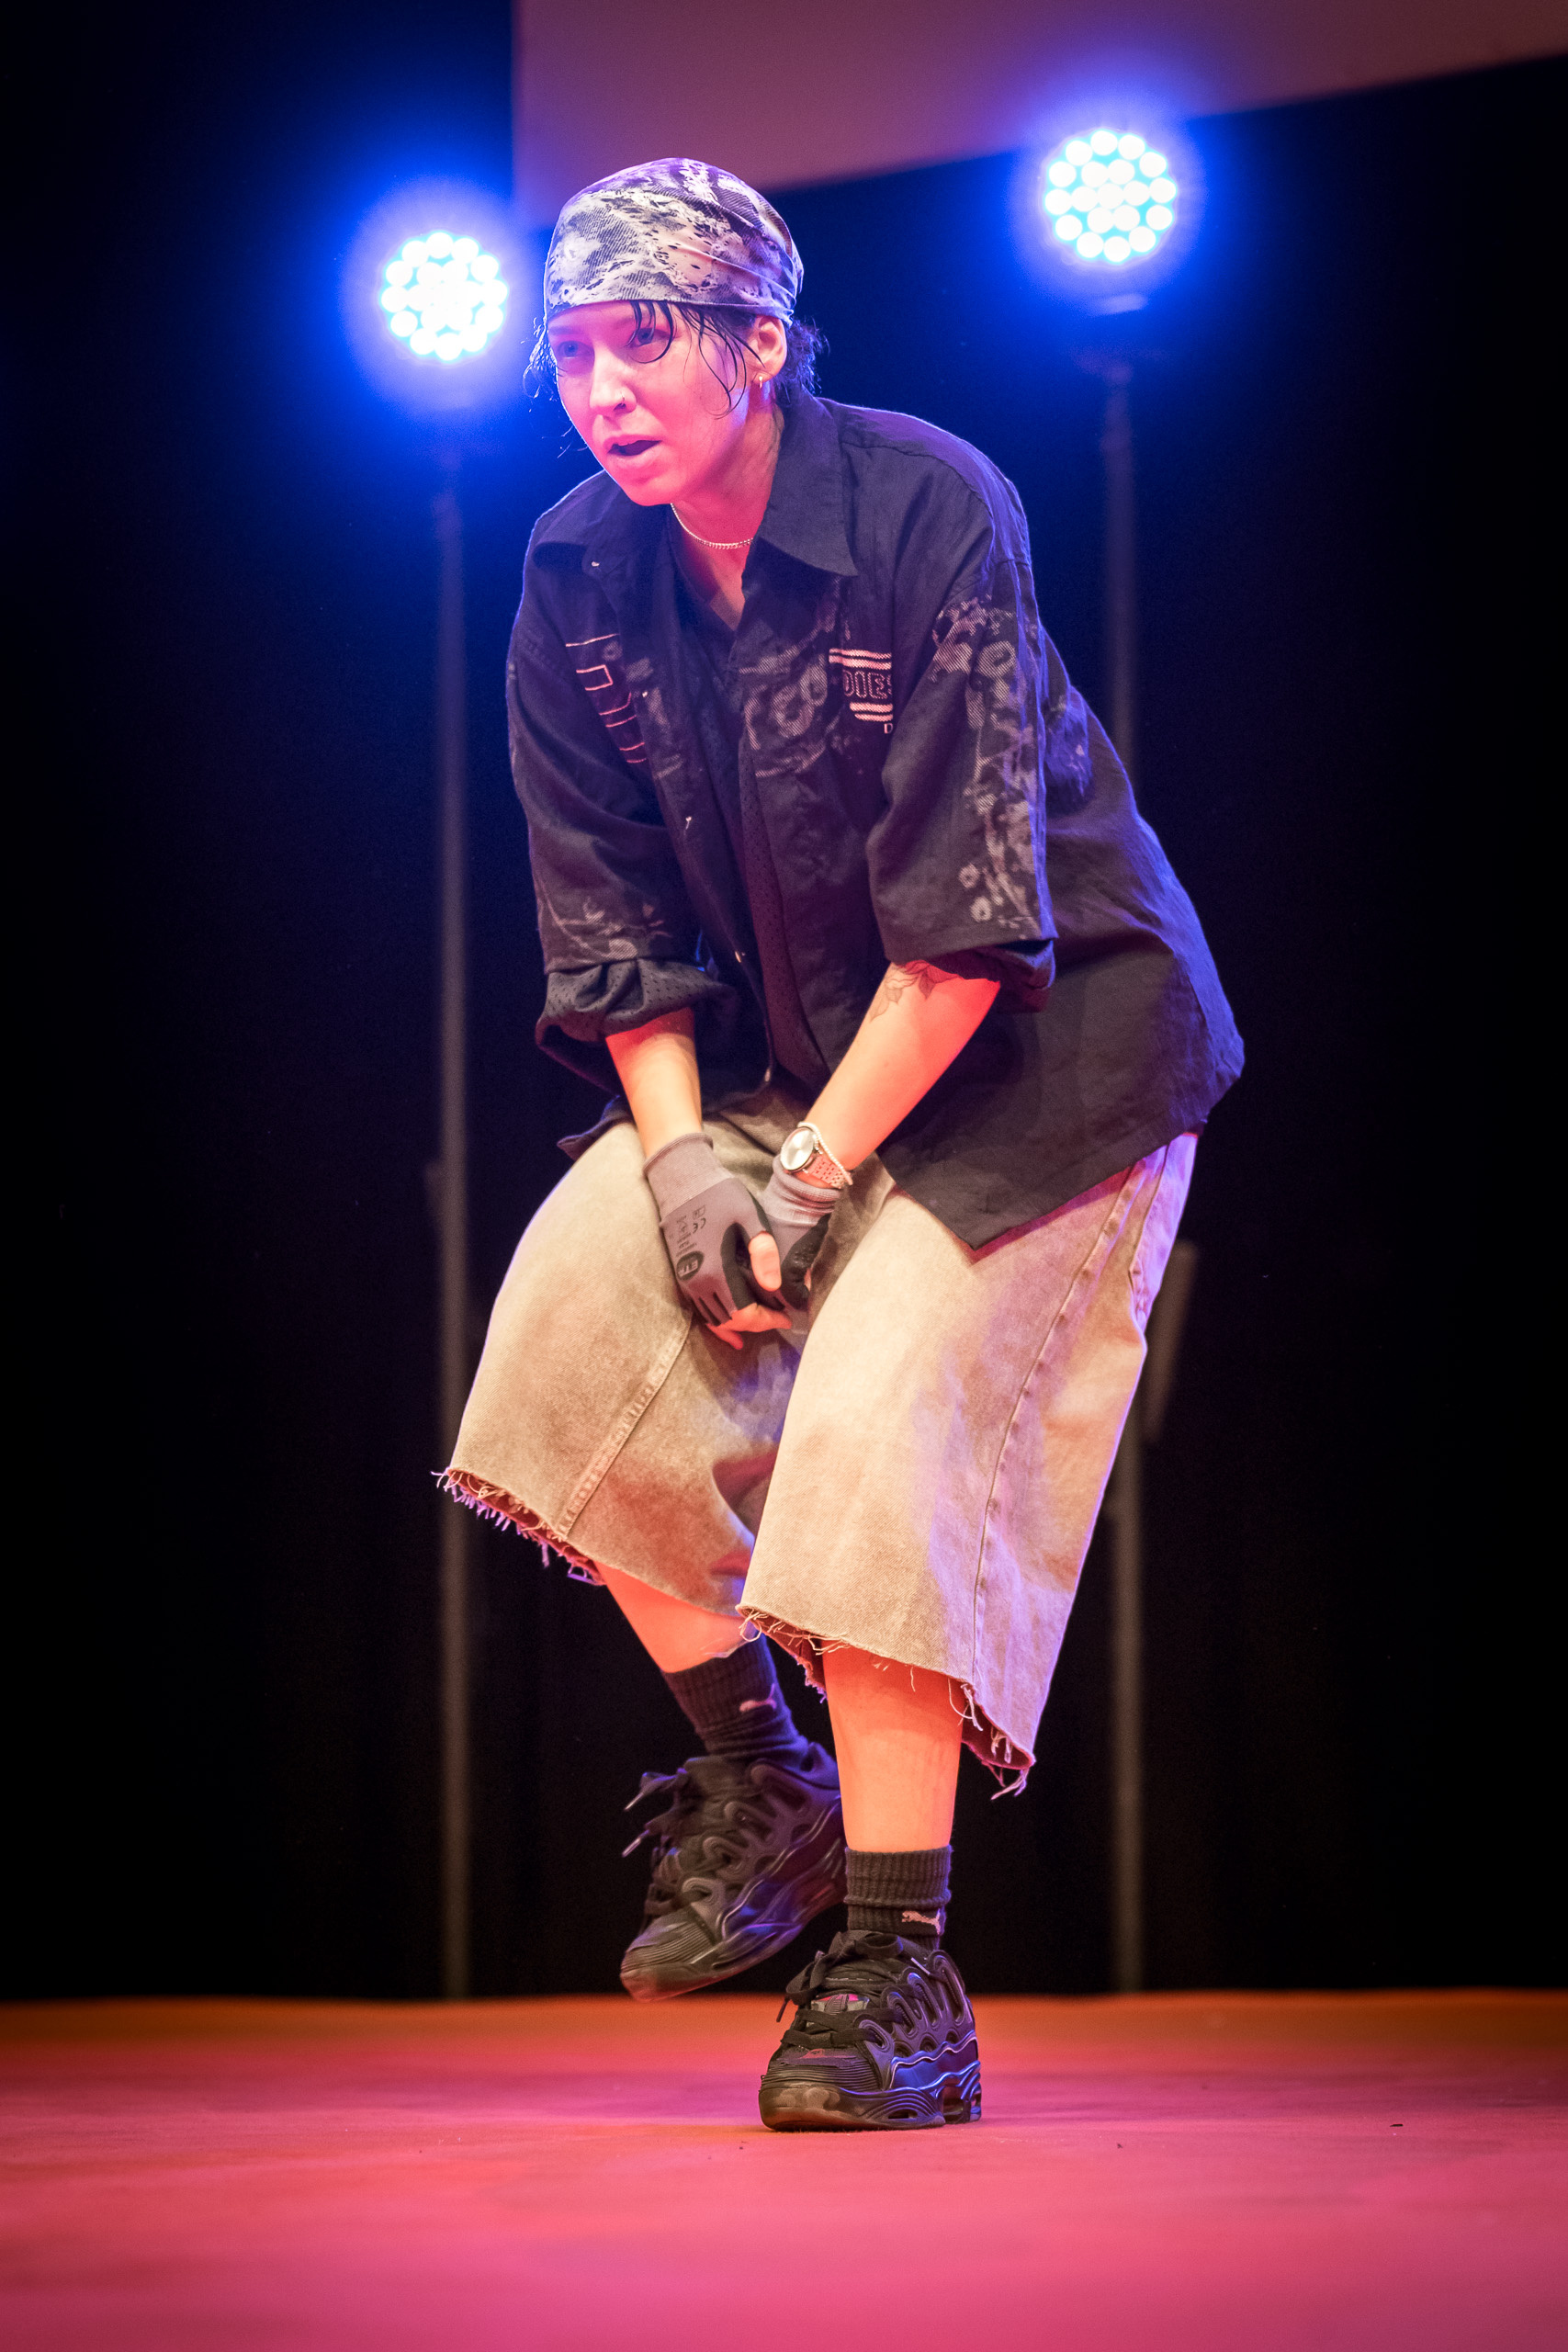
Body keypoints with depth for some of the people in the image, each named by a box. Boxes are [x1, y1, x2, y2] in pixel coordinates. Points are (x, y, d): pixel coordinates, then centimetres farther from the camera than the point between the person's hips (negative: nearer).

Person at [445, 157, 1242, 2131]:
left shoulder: (929, 512, -22)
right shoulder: (579, 581, -4)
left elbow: (967, 911, -23)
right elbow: (605, 909, 1)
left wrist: (812, 1172, -22)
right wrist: (678, 1151, -13)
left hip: (1044, 1031, -6)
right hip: (783, 1039, 6)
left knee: (880, 1425, -20)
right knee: (581, 1300, -14)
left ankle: (899, 1984, -14)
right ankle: (753, 1784, 4)